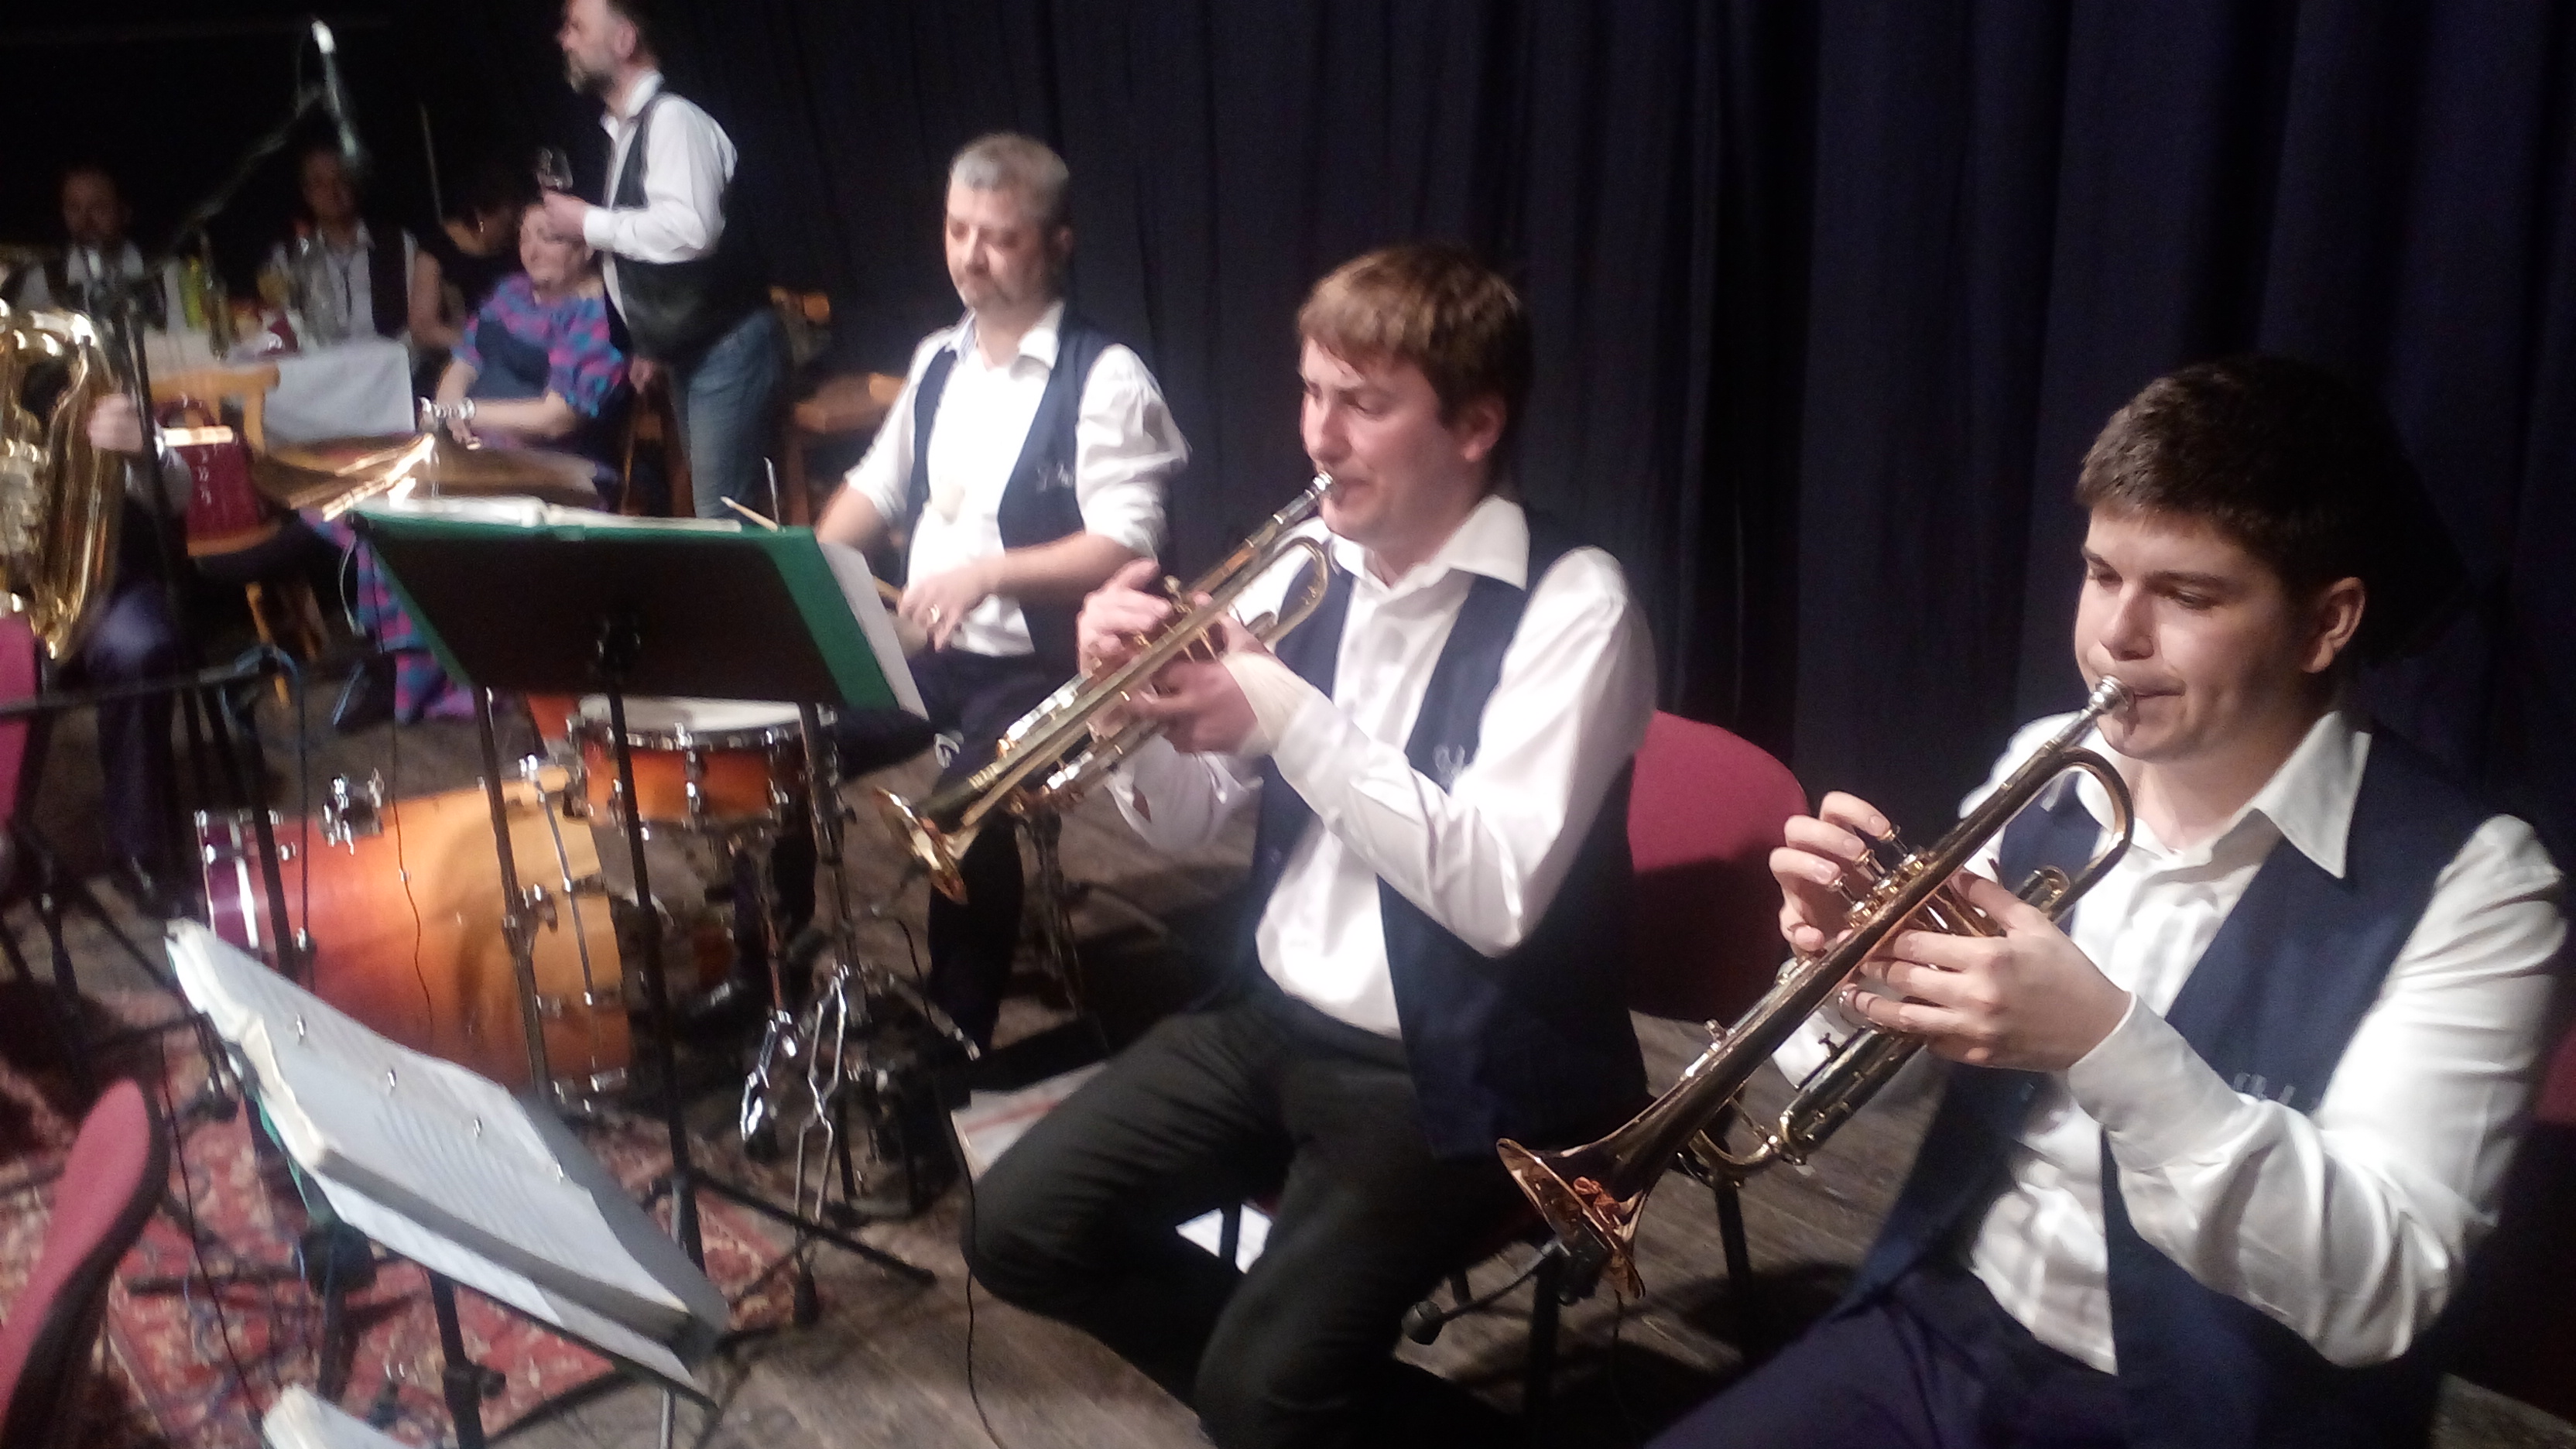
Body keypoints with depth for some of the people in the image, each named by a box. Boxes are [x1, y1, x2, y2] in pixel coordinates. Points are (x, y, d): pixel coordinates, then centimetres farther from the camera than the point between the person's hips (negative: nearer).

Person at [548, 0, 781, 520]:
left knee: (723, 517, -10)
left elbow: (688, 228, -29)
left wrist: (590, 222, -16)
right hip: (689, 353, 10)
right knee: (725, 510, 14)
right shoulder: (624, 130, 14)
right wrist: (652, 343, 20)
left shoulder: (671, 118, -15)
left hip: (727, 345, -10)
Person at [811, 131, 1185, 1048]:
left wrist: (988, 571, -33)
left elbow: (1128, 548, -21)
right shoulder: (937, 359, 11)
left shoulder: (1105, 379, -13)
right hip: (920, 646, 7)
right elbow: (877, 488, 20)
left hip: (1038, 664, -7)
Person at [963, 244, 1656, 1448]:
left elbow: (1496, 896, -27)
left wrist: (1284, 715, -29)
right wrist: (1132, 699, -15)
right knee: (1020, 1227, 1)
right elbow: (1185, 824, 7)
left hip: (1455, 1071, -7)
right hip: (1276, 1019, 7)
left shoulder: (1571, 606, -17)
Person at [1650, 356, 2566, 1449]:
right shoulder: (2046, 767, 0)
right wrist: (1852, 967, -14)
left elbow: (2379, 1292, -20)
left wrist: (2109, 1046, -30)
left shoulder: (2466, 882, -13)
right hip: (1939, 1342, 4)